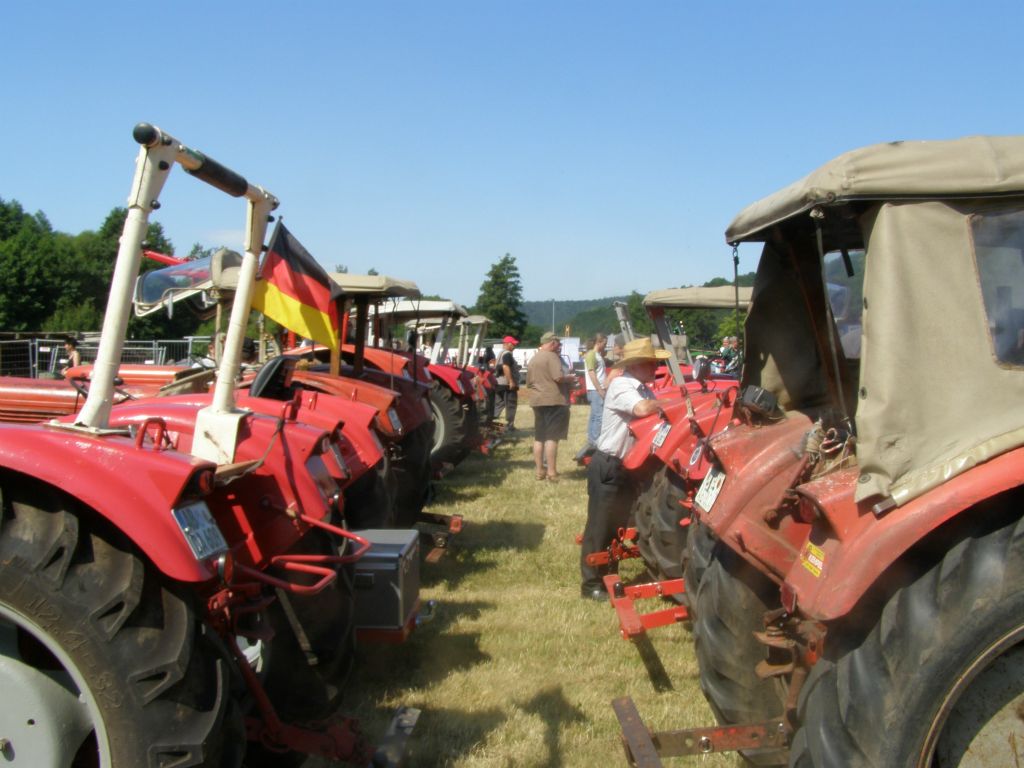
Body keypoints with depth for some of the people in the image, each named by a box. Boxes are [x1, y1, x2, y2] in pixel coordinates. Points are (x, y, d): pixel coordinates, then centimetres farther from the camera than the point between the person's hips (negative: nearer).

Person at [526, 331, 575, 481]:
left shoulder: (533, 359, 16)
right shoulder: (551, 356, -9)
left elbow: (528, 383, 22)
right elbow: (559, 377, -21)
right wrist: (570, 378, -3)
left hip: (537, 401, 8)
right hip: (553, 401, -8)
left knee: (539, 437, 11)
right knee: (552, 437, -7)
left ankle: (540, 471, 15)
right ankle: (552, 472, -7)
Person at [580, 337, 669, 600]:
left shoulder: (644, 390, 11)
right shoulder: (620, 385, -18)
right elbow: (643, 409, -34)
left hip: (629, 467, 9)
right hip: (608, 466, -9)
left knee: (620, 524, 17)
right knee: (600, 525, 0)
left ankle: (608, 576, 30)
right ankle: (591, 584, 9)